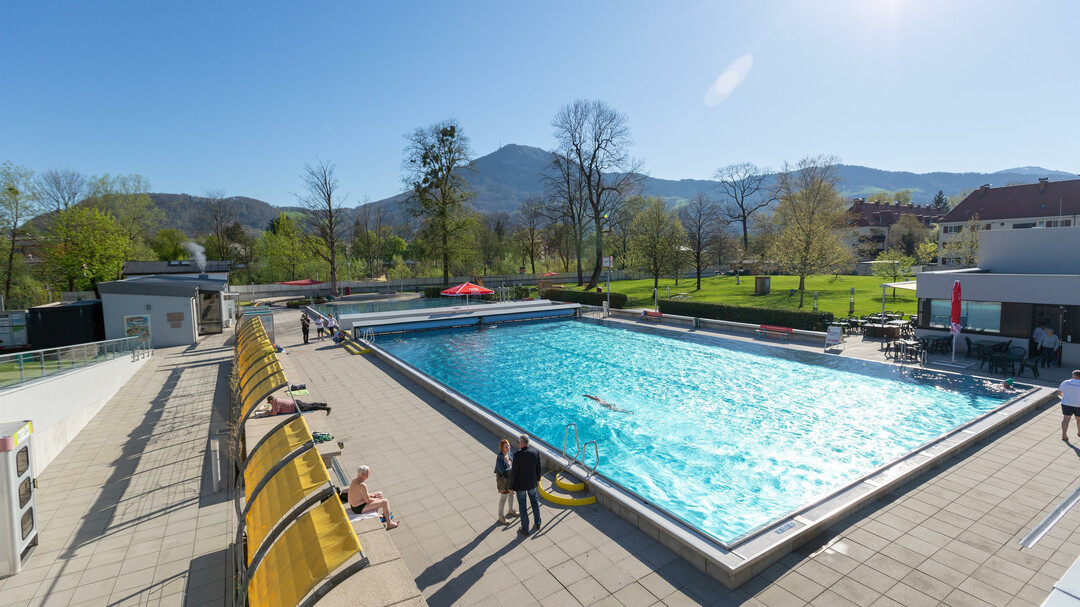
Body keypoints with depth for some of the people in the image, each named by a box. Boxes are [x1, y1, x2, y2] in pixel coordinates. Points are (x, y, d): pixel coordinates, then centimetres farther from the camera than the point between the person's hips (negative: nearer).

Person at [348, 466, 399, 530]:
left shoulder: (354, 480, 1)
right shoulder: (362, 485, -29)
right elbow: (368, 500, -22)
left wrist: (374, 495, 7)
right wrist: (377, 499, -3)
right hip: (360, 508, -10)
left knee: (379, 493, 22)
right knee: (385, 502, -9)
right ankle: (389, 524, 0)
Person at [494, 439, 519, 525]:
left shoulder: (509, 453, -8)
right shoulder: (499, 458, -30)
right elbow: (502, 471, -30)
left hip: (511, 477, 8)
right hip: (503, 480, -8)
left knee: (511, 494, 26)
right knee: (503, 498, 10)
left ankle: (511, 511, 51)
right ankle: (501, 517, 31)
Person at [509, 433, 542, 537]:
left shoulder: (517, 455, -26)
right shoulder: (536, 452, -12)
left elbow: (513, 472, -19)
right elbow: (538, 468, 1)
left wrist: (511, 487, -6)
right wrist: (538, 479, 19)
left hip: (520, 484, -4)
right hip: (532, 482, 4)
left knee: (522, 506, 13)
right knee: (534, 501, 26)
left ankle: (525, 530, 26)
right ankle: (537, 524, 39)